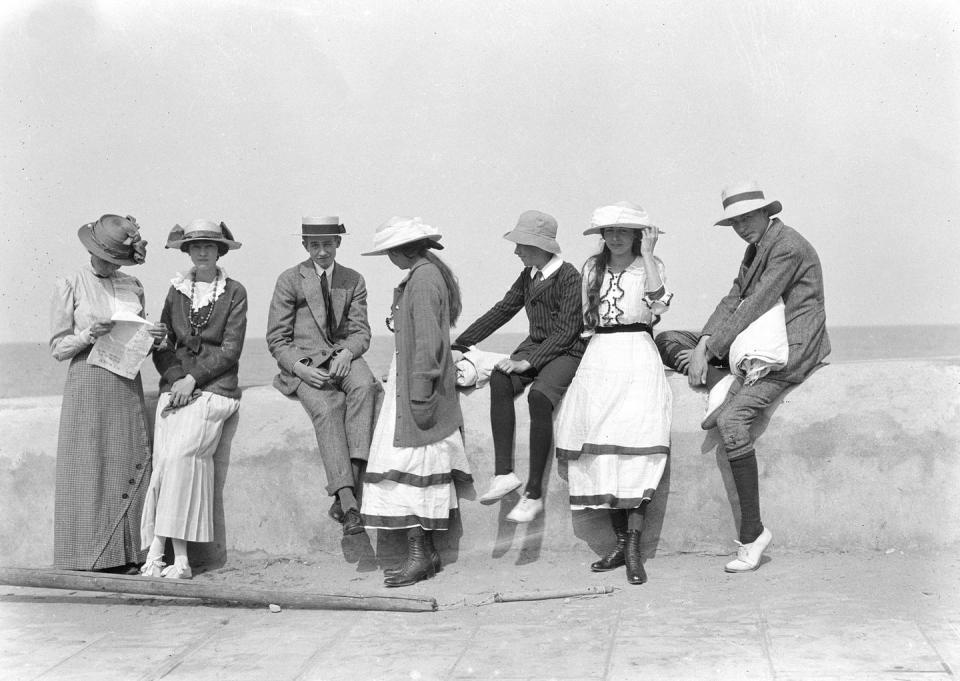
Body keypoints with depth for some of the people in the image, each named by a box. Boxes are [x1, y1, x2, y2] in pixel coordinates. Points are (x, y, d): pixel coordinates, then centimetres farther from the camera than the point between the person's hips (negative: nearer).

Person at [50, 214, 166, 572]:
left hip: (128, 386, 4)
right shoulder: (70, 284, 1)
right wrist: (89, 335, -17)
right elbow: (58, 348, -1)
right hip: (88, 384, -4)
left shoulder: (133, 286, 12)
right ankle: (87, 559, 0)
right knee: (88, 470, -4)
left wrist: (154, 339, -2)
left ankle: (125, 556, 6)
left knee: (130, 467, 1)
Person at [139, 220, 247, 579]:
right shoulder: (177, 290, 16)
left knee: (179, 455, -23)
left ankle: (156, 549, -17)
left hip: (214, 388, -3)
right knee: (170, 458, -16)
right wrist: (175, 377, -5)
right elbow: (163, 343, 13)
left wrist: (192, 379, -10)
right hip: (175, 385, 3)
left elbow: (230, 350, -2)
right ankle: (180, 559, -15)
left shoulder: (234, 293, 4)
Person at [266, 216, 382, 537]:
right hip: (303, 364, -2)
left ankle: (347, 485, -40)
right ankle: (348, 501, -40)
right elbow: (277, 339, 2)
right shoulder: (289, 280, 4)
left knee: (364, 386, -33)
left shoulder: (353, 280, 13)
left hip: (342, 357, 3)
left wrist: (347, 353, -14)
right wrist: (301, 367, -16)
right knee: (328, 407, -32)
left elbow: (361, 332, 9)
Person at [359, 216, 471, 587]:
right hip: (410, 382, 10)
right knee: (418, 469, 11)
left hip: (418, 386, -10)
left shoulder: (423, 279, -16)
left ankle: (419, 555, -4)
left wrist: (419, 394, -21)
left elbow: (427, 342, -21)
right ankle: (426, 552, 15)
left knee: (409, 466, -7)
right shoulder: (430, 273, 15)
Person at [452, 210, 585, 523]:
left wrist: (527, 362, -23)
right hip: (534, 347, 7)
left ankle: (534, 493, -28)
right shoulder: (528, 276, 13)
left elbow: (567, 331, -15)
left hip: (566, 353, -6)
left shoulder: (569, 277, -10)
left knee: (539, 395, -35)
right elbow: (501, 311, 19)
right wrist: (459, 346, 15)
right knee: (499, 380, -26)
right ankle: (503, 472, -29)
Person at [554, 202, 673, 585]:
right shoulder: (593, 267, 15)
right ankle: (620, 542, 6)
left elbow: (657, 305, -16)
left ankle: (634, 548, -14)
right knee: (602, 454, -1)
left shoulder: (649, 265, 4)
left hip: (637, 359, -4)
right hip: (598, 361, 4)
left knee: (636, 447, -14)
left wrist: (647, 253, -13)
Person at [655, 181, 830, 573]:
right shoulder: (755, 248, 15)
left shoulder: (787, 247, -14)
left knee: (732, 420, -29)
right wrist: (704, 344, -8)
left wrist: (707, 351, -18)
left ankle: (752, 534, -22)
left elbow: (754, 307, -19)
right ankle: (721, 383, -22)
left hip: (789, 350, -10)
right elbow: (732, 301, 9)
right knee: (667, 341, 3)